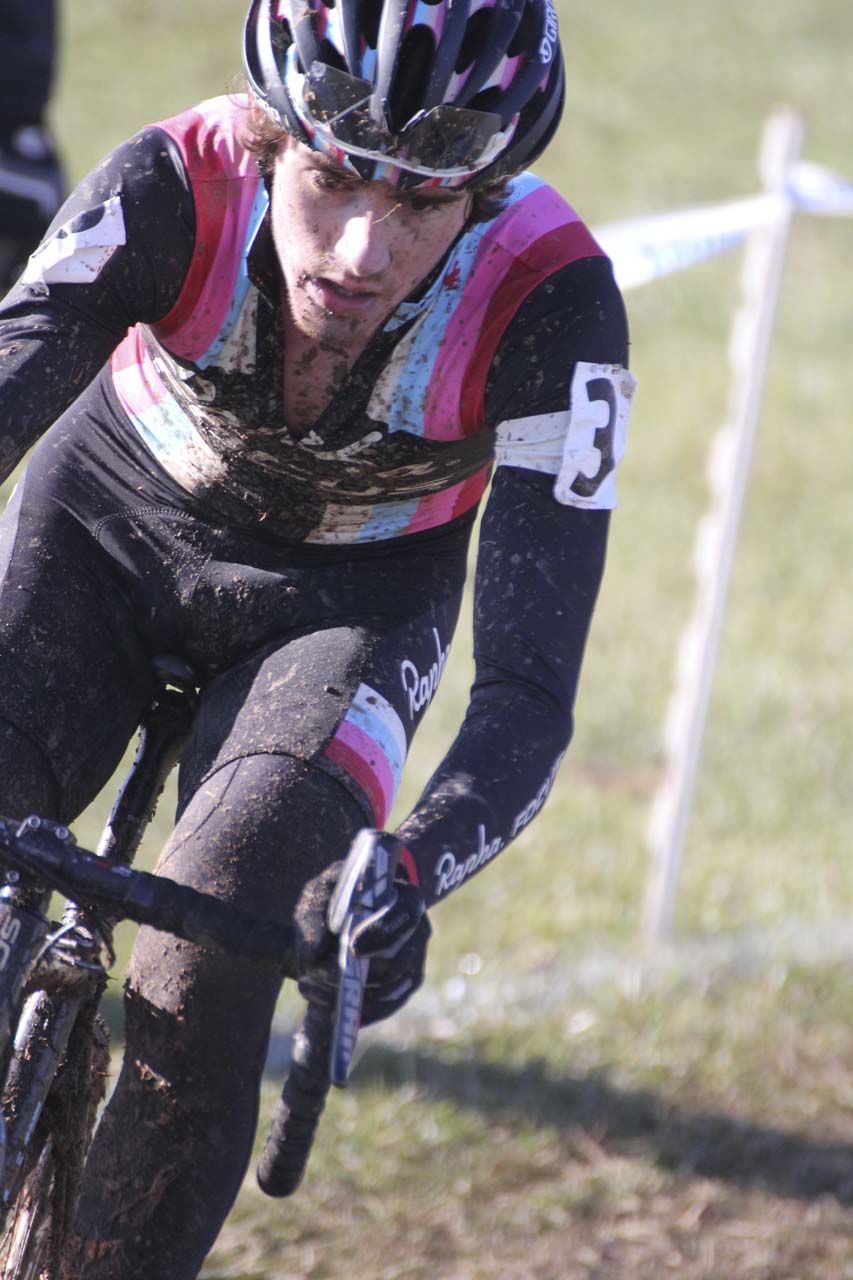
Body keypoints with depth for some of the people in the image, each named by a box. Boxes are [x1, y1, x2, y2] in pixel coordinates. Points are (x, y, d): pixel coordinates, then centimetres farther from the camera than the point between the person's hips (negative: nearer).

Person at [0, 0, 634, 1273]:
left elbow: (530, 686, -34)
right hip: (111, 520, 1)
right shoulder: (177, 187, -31)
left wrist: (410, 868, -54)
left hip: (348, 598, -1)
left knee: (201, 1005, -24)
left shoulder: (550, 304, -32)